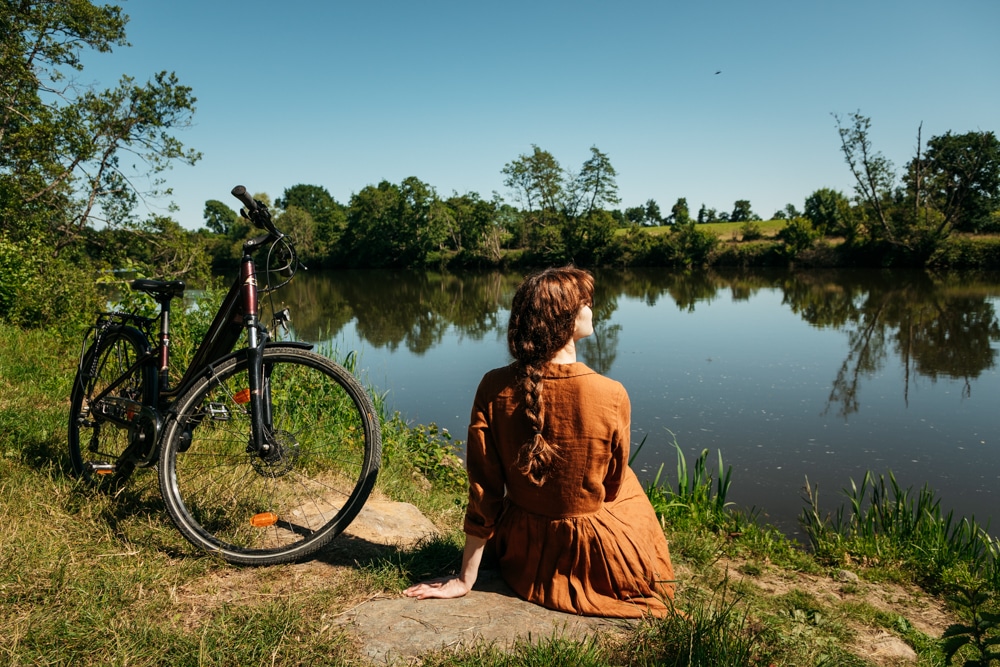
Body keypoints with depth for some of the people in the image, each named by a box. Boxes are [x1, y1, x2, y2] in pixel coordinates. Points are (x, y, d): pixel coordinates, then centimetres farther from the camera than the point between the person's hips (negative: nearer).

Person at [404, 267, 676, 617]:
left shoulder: (494, 388, -18)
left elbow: (483, 493, -12)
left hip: (524, 561, 4)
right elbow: (612, 486, -6)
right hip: (595, 562, -3)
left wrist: (466, 579, -1)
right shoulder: (611, 396, -24)